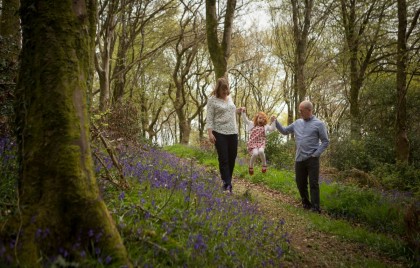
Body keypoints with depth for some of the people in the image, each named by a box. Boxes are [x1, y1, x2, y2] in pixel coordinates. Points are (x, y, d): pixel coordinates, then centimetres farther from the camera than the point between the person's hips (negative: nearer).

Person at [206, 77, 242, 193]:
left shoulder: (229, 98, 13)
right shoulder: (212, 100, -6)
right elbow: (209, 118, -9)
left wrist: (238, 111, 9)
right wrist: (210, 133, -18)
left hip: (233, 132, 6)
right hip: (219, 133, -6)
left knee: (232, 158, 9)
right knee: (223, 159, -5)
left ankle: (228, 181, 24)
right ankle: (227, 184, 0)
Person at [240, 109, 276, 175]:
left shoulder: (265, 127, 15)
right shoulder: (252, 124, 14)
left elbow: (272, 129, 3)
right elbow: (245, 120, 12)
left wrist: (273, 121, -8)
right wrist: (243, 112, 2)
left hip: (261, 144, 0)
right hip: (252, 143, 0)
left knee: (261, 151, -36)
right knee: (255, 153, -31)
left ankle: (264, 164, -9)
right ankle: (250, 166, -2)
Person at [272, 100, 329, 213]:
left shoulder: (318, 124, -6)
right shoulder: (297, 123, 8)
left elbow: (325, 141, -3)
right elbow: (284, 131, 17)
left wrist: (316, 154, -11)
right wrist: (276, 122, 3)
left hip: (312, 159, -5)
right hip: (299, 159, 5)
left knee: (313, 183, -3)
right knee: (300, 183, 12)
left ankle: (315, 208, 2)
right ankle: (305, 203, 29)